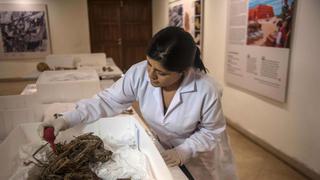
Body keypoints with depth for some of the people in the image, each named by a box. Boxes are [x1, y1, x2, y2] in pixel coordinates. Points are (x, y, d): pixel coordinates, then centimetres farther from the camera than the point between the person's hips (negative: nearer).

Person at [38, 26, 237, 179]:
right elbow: (107, 101, -17)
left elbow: (211, 132, -16)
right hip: (161, 148, 3)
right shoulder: (139, 73, -26)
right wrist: (66, 120, -24)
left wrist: (184, 151, -27)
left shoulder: (207, 90, -32)